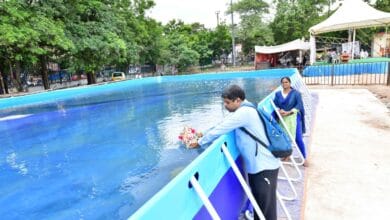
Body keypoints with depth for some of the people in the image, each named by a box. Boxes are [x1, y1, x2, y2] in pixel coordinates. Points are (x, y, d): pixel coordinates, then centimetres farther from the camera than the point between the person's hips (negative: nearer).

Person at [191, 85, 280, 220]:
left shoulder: (243, 113, -20)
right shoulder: (245, 110, 11)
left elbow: (220, 130, -19)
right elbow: (223, 126, 13)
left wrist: (199, 142, -6)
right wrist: (203, 134, 3)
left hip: (264, 166, -9)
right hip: (257, 165, 10)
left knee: (266, 206, 3)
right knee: (258, 202, 20)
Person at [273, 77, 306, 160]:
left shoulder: (296, 93, -1)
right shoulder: (278, 94, 9)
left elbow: (299, 105, -9)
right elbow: (275, 105, 4)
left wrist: (289, 112, -19)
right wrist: (279, 110, -18)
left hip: (293, 118, -3)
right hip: (282, 119, 3)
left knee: (298, 139, -8)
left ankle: (304, 158, 4)